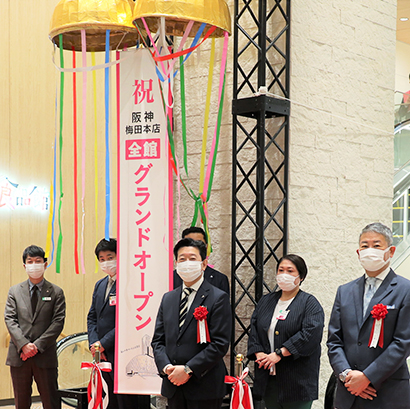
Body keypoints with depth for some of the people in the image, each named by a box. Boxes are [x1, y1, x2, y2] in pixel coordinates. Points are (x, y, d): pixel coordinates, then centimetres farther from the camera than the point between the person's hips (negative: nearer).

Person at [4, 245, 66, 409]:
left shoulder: (56, 292, 5)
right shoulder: (14, 291, 11)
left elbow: (58, 322, -3)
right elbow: (10, 319, 2)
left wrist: (37, 346, -13)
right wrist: (24, 344, -13)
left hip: (45, 355, -2)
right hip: (18, 355, 2)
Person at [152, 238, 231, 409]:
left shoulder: (219, 298, -5)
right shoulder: (168, 298, 13)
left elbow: (220, 344, -12)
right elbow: (158, 340, 12)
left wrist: (188, 369, -15)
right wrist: (166, 366, -7)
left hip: (204, 386, -5)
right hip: (173, 386, 5)